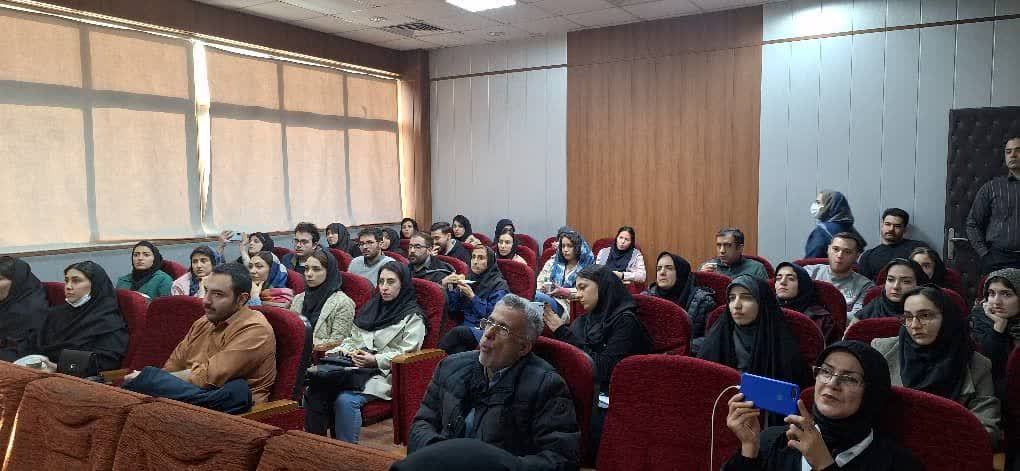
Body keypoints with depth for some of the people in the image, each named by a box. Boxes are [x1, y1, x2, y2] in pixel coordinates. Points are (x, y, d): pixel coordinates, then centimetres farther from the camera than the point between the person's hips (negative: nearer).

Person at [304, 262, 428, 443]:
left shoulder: (413, 316, 3)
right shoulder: (371, 307, 24)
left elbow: (406, 354, -7)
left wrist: (375, 360, -18)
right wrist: (346, 350, 3)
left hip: (384, 374, -6)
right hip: (354, 367, 6)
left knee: (346, 399, -32)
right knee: (315, 388, -22)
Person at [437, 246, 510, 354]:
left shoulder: (499, 284, 2)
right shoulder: (467, 280, 19)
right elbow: (453, 307, 14)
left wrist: (472, 296, -13)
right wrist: (446, 286, -1)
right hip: (466, 327, 4)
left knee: (458, 331, -32)